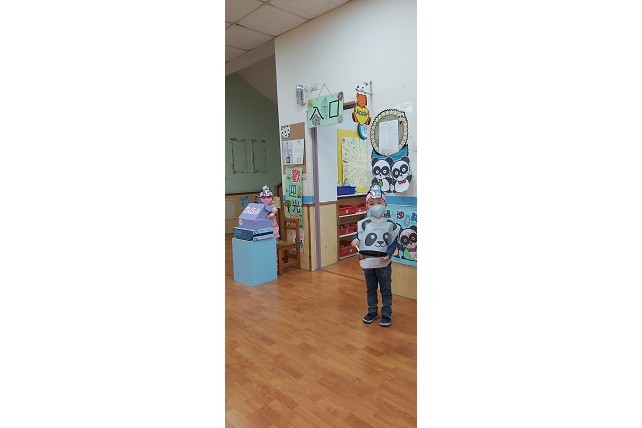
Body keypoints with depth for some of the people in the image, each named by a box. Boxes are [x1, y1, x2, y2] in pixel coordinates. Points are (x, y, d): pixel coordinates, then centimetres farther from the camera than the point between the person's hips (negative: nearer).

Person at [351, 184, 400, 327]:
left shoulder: (389, 224, -9)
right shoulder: (363, 223, -2)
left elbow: (393, 243, -5)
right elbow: (358, 235, 10)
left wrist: (388, 255, -19)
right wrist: (355, 240, -12)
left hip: (383, 264, -3)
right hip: (367, 262, 3)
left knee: (386, 290, 11)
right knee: (370, 289, 18)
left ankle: (386, 314, 26)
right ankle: (372, 311, 34)